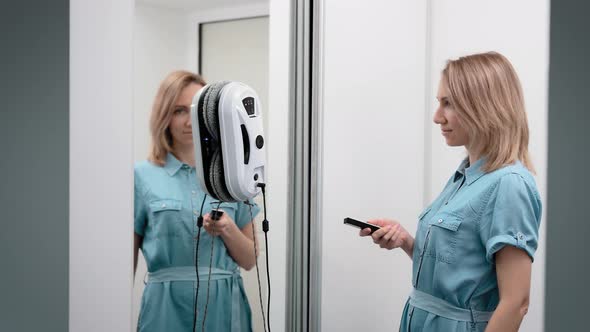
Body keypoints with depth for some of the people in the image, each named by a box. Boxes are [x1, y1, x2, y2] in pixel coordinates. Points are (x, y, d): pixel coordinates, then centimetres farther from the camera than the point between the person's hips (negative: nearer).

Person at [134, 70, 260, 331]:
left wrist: (227, 229, -11)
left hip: (225, 306, 2)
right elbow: (128, 263, 2)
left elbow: (250, 260, 7)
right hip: (167, 307, -2)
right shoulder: (142, 176, -1)